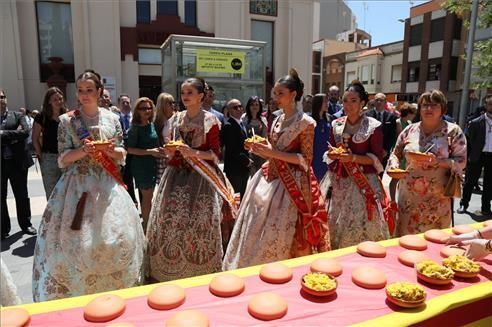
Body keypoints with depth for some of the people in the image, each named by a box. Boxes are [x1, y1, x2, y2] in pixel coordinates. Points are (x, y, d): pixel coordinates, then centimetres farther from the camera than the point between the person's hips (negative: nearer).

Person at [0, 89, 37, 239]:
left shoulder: (18, 116, 5)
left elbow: (25, 132, -11)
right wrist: (13, 135, -12)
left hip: (17, 161, 0)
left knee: (22, 195, 11)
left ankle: (26, 224, 25)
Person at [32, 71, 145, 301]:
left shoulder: (112, 118, 6)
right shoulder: (67, 120, 0)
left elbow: (121, 155, 6)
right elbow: (62, 159, -2)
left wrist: (111, 150, -15)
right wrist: (83, 151, -20)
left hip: (107, 185, 2)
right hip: (78, 185, -2)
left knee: (116, 234, 3)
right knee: (75, 239, -3)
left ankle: (114, 287, 24)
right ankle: (78, 290, 17)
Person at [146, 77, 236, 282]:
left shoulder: (210, 120, -3)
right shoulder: (176, 119, 12)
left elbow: (215, 153, -5)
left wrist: (194, 153, -18)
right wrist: (171, 150, -2)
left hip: (200, 177, -5)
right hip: (177, 175, 5)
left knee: (198, 223, -5)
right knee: (169, 219, 4)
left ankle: (199, 270, 16)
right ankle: (168, 271, 21)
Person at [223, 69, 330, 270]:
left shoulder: (306, 122, -10)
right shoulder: (277, 121, 11)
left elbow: (306, 159, -14)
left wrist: (274, 153, -20)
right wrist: (263, 150, -2)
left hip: (291, 184, -7)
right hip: (270, 179, 8)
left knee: (281, 235, -1)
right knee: (258, 231, 11)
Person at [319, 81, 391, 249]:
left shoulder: (373, 126, -5)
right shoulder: (336, 124, 8)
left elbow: (377, 158, -6)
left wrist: (353, 157, -19)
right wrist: (332, 154, -7)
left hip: (362, 183, -4)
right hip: (337, 181, 4)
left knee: (359, 225, -5)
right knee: (332, 223, 5)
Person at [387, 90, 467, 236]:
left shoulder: (453, 131, -2)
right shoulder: (409, 130, 6)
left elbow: (461, 161, -4)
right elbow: (396, 154, 14)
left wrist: (438, 161, -21)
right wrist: (394, 165, -8)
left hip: (437, 197, -2)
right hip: (409, 195, 2)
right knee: (406, 234, 8)